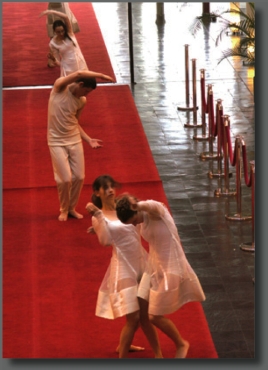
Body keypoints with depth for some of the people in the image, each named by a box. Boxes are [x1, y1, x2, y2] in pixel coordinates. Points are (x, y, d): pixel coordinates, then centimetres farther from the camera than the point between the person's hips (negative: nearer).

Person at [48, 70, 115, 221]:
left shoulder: (82, 101, 1)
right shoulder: (59, 86, -13)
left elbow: (75, 122, 11)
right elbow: (79, 74, -29)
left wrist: (89, 140, 1)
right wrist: (101, 75, -32)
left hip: (75, 140, 5)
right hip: (57, 141, -5)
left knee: (79, 177, 4)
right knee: (65, 179, -6)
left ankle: (72, 208, 26)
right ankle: (64, 210, 17)